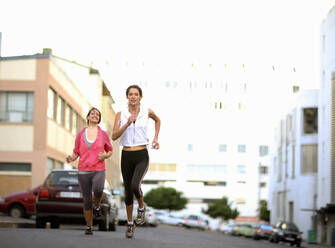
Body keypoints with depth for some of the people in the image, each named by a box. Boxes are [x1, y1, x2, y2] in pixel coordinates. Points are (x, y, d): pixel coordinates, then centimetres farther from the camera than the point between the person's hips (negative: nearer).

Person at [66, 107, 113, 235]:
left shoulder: (103, 134, 5)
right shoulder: (80, 134, 6)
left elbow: (110, 150, 17)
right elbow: (76, 153, 11)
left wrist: (105, 155, -6)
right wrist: (71, 158, -12)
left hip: (98, 170, -1)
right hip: (83, 171, 1)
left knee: (98, 190, -32)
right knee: (87, 201, 2)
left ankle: (97, 205, 1)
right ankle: (89, 227, 20)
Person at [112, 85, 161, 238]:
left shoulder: (147, 112, 0)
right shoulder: (120, 114, -1)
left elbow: (157, 120, 23)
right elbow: (114, 136, -10)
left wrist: (156, 138, 12)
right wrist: (128, 124, -21)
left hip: (142, 157, -2)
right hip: (126, 156, 2)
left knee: (135, 186, -26)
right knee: (128, 192, 10)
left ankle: (141, 207, 6)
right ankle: (130, 223, 30)